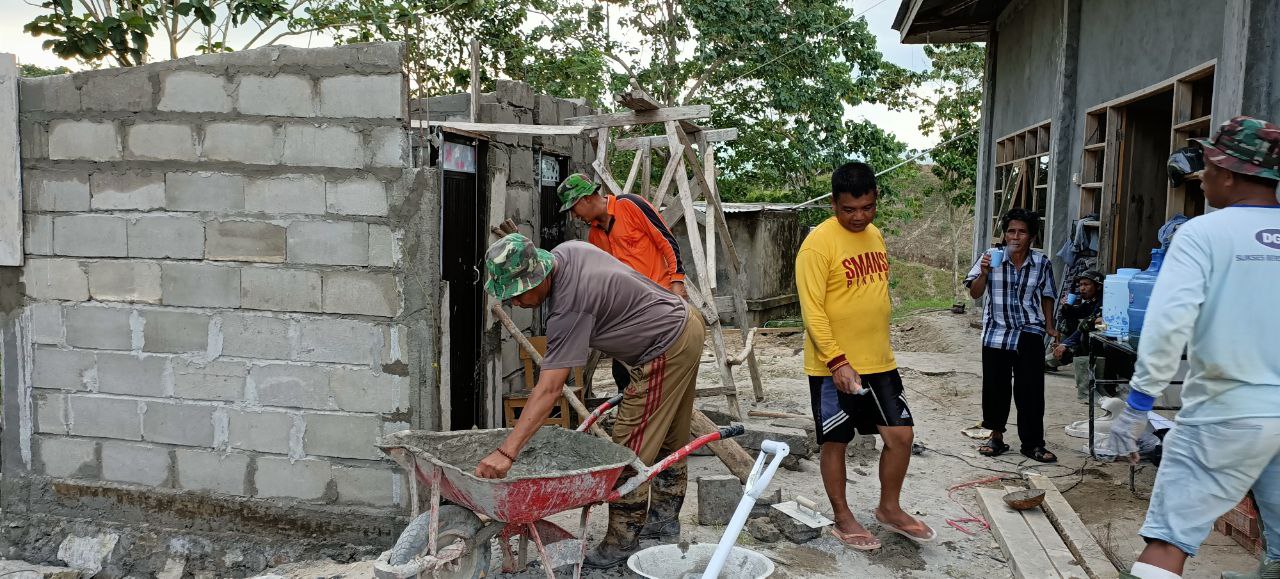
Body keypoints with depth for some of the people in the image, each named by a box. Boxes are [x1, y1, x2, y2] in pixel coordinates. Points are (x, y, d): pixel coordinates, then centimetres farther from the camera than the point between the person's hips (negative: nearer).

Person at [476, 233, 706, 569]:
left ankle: (623, 541, 6)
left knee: (631, 449, -5)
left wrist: (506, 452, -37)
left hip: (665, 350, -11)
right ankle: (665, 517, 36)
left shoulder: (570, 306, -30)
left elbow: (548, 390, -35)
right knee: (670, 438, 21)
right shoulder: (565, 251, -4)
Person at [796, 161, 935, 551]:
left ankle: (889, 508, 28)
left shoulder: (875, 236, 9)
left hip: (879, 362, 7)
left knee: (901, 433, 8)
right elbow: (812, 309, -19)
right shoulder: (819, 243, -16)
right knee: (835, 441, 7)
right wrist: (837, 361, -24)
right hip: (834, 367, -7)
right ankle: (843, 519, 23)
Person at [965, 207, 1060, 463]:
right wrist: (984, 273, -23)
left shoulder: (1042, 263, 0)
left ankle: (1033, 443, 10)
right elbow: (975, 293, -7)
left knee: (1030, 389, -1)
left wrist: (1049, 326, 9)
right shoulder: (991, 259, -6)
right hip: (996, 332, 0)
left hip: (1029, 333, 0)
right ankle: (997, 437, 21)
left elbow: (1046, 296, 14)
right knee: (995, 387, 6)